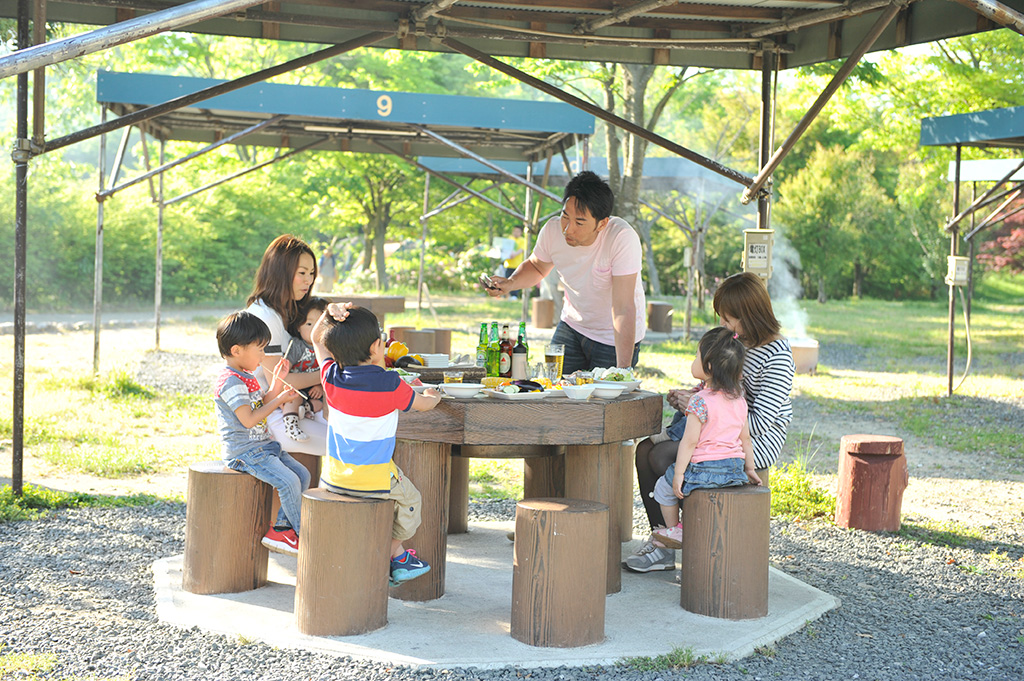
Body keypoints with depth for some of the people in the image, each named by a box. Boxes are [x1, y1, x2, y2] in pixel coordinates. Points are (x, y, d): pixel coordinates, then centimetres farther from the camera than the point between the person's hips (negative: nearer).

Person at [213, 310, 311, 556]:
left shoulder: (246, 377, 15)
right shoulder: (230, 382, -18)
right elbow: (248, 419, -22)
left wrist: (276, 384, 7)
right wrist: (280, 400, -14)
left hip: (263, 446, 10)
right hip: (244, 452, -10)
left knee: (302, 474, 2)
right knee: (288, 481, -22)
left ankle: (281, 529, 5)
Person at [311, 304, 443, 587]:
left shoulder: (332, 378, -7)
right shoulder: (390, 384, -17)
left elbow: (317, 339, 11)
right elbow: (423, 404, 3)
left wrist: (330, 313, -6)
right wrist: (432, 395, 25)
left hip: (334, 477, 5)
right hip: (374, 478, -5)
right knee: (409, 499, 24)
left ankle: (397, 555, 35)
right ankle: (393, 555, 32)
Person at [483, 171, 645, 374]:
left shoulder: (622, 238, -32)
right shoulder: (553, 230, -17)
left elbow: (623, 309, -33)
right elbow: (537, 267, 8)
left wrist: (624, 370, -36)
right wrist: (511, 283, -13)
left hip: (615, 337, -4)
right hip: (572, 325, 4)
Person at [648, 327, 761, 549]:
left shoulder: (700, 401, -18)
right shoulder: (739, 399, 4)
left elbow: (690, 441, -18)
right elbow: (745, 438, 11)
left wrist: (678, 474, -13)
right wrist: (749, 468, 21)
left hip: (705, 469, -7)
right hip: (735, 470, 7)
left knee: (663, 488, 16)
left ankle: (675, 531, 24)